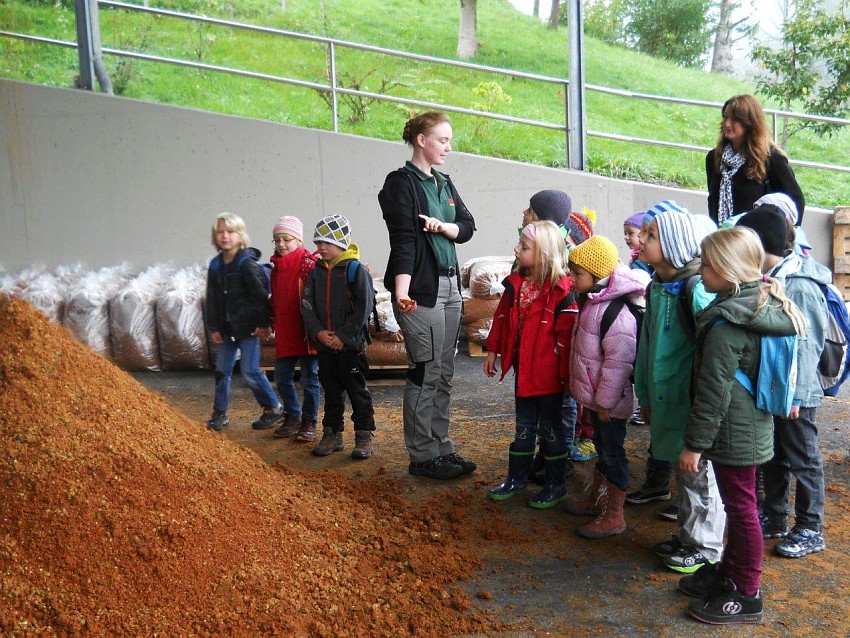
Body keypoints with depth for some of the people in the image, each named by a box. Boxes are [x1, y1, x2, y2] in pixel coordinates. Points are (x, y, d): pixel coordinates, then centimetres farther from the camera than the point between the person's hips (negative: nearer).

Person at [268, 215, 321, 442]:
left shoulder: (309, 263, -10)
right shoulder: (276, 266, 12)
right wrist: (271, 322, 20)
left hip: (306, 333, -7)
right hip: (284, 334, 7)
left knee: (309, 379, 4)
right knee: (282, 378, 13)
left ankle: (309, 421, 16)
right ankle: (292, 416, 30)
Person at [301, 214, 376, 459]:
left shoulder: (357, 270, -7)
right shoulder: (316, 273, 9)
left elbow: (363, 308, -12)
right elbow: (307, 306, 6)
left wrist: (343, 336, -15)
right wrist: (319, 332, -10)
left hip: (351, 344, -5)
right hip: (324, 345, 5)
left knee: (357, 391, 2)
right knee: (331, 391, 13)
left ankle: (365, 436, 11)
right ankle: (333, 435, 23)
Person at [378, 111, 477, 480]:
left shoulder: (444, 183, 17)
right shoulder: (401, 183, -6)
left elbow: (468, 227, 11)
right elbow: (402, 240, -16)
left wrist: (443, 225, -10)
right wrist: (401, 290, -27)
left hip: (449, 286, 8)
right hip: (421, 289, -8)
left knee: (444, 373, 11)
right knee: (425, 373, -3)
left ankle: (441, 448, 21)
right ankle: (422, 456, 8)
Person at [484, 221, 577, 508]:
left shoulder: (561, 290, -19)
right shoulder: (516, 284, 2)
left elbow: (567, 335, -19)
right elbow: (502, 318, 11)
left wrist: (565, 374, -18)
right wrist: (493, 351, 11)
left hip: (549, 374, -6)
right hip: (523, 370, 6)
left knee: (550, 427, 8)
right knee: (524, 426, 19)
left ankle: (556, 484, 24)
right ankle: (517, 477, 33)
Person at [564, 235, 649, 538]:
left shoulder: (617, 311, -25)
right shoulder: (591, 302, 7)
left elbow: (618, 361, -26)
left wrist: (606, 400, -21)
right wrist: (590, 396, 21)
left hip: (609, 401, -10)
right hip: (593, 396, 10)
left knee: (613, 453, 2)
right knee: (601, 446, 23)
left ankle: (614, 515, 14)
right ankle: (594, 497, 39)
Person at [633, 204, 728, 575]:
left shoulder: (697, 290, -20)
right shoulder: (656, 287, 6)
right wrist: (645, 395, 15)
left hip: (693, 402, -8)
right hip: (666, 400, 8)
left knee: (698, 473, 7)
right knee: (681, 470, 21)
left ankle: (706, 547, 25)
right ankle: (687, 535, 38)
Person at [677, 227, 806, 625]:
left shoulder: (725, 327, -24)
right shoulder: (765, 306, 4)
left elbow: (713, 394, -23)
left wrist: (695, 443, -16)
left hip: (734, 434, -9)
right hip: (751, 427, 9)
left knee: (741, 508, 4)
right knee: (738, 505, 20)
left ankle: (746, 596, 19)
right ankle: (729, 573, 36)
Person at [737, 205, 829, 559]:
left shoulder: (801, 287, -22)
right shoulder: (768, 279, 4)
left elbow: (807, 346, -21)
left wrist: (796, 395, -20)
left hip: (794, 394, -8)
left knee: (803, 461, 7)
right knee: (773, 457, 19)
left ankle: (810, 530, 23)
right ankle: (774, 518, 35)